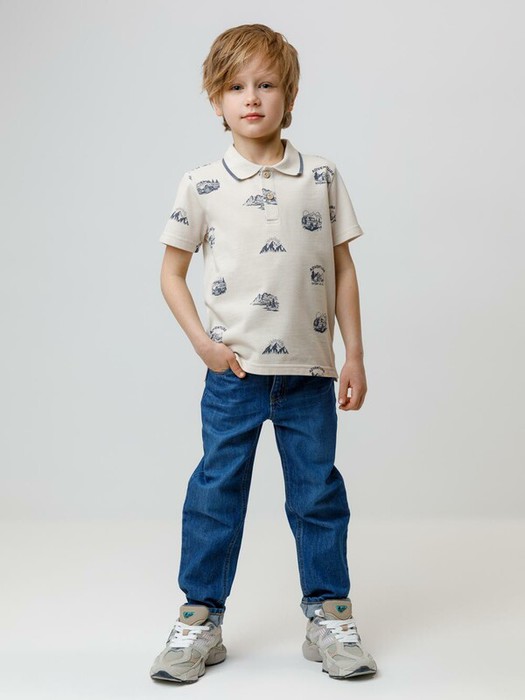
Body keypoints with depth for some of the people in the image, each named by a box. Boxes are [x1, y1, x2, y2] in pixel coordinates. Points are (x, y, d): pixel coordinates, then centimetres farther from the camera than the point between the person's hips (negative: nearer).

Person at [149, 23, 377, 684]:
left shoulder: (322, 177, 3)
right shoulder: (201, 185, 0)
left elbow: (342, 270, 6)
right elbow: (171, 271, 6)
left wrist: (355, 356, 3)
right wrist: (203, 342, -6)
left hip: (311, 371, 1)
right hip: (234, 371, -1)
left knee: (318, 493, 10)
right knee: (216, 493, 7)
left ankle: (328, 613, 24)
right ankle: (201, 616, 21)